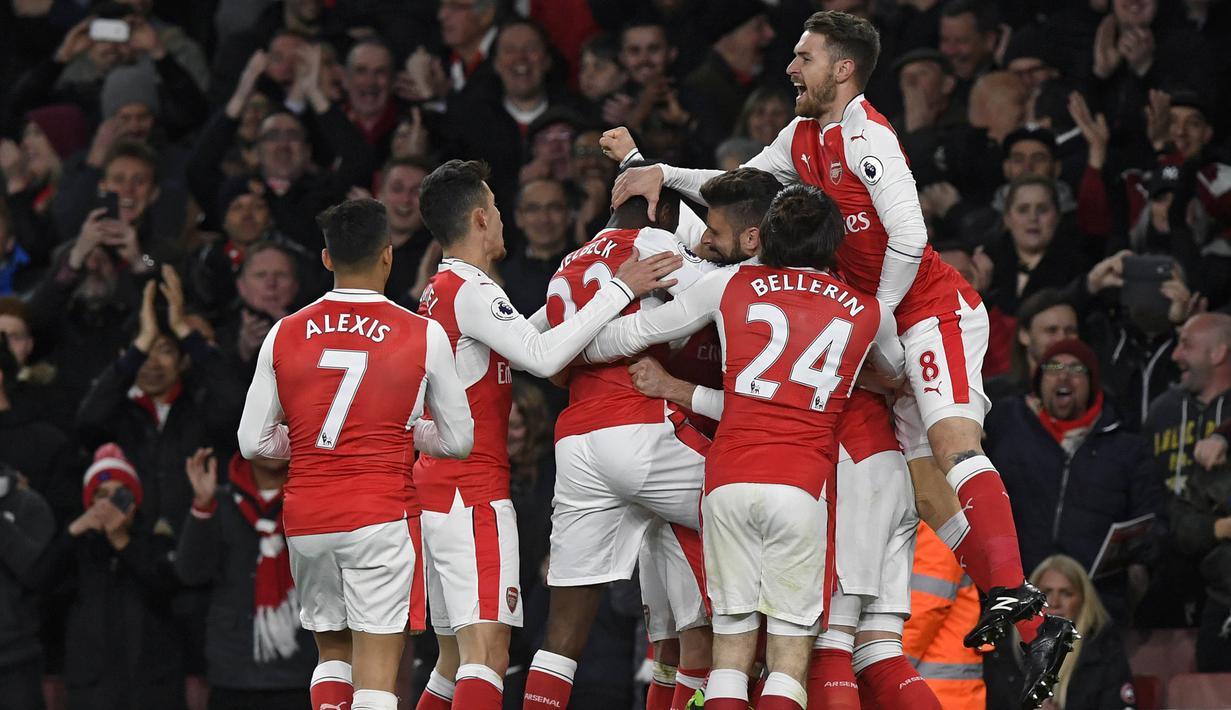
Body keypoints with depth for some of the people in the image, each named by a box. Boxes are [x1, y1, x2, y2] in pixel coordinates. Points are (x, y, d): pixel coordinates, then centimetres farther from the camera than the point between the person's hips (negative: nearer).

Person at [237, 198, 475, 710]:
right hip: (381, 514, -3)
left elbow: (253, 442, 6)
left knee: (333, 652, 21)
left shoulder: (283, 335, 3)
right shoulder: (423, 335, -3)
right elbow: (459, 440, 4)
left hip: (305, 516, 3)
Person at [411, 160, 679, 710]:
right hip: (473, 495, -10)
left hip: (433, 491, 10)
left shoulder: (439, 293, 18)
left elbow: (528, 347, 30)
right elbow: (543, 356, -25)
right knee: (487, 653, -18)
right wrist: (619, 290, -20)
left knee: (457, 657, 16)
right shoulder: (471, 291, -12)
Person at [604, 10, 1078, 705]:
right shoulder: (803, 140, 13)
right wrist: (660, 172, 11)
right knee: (930, 491, 3)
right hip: (892, 324, 9)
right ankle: (1039, 627, 0)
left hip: (935, 306, -9)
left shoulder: (867, 137, -15)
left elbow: (908, 241, -21)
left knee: (953, 440, -29)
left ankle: (1013, 590, -41)